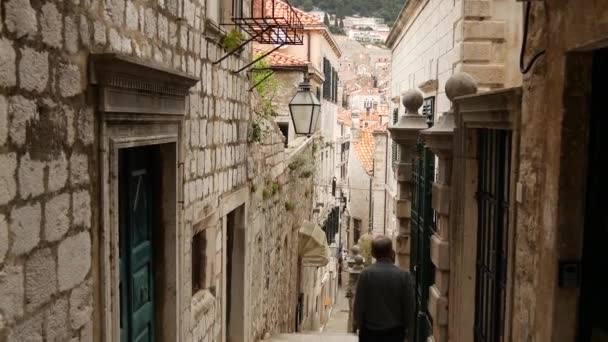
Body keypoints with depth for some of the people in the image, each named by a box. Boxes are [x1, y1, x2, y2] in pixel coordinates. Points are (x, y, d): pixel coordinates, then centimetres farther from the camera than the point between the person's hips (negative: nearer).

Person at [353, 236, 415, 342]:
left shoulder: (366, 274, -11)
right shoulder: (404, 275, -9)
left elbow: (359, 304, -8)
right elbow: (409, 307, -5)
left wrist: (358, 324, 10)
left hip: (370, 332, 0)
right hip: (395, 332, 0)